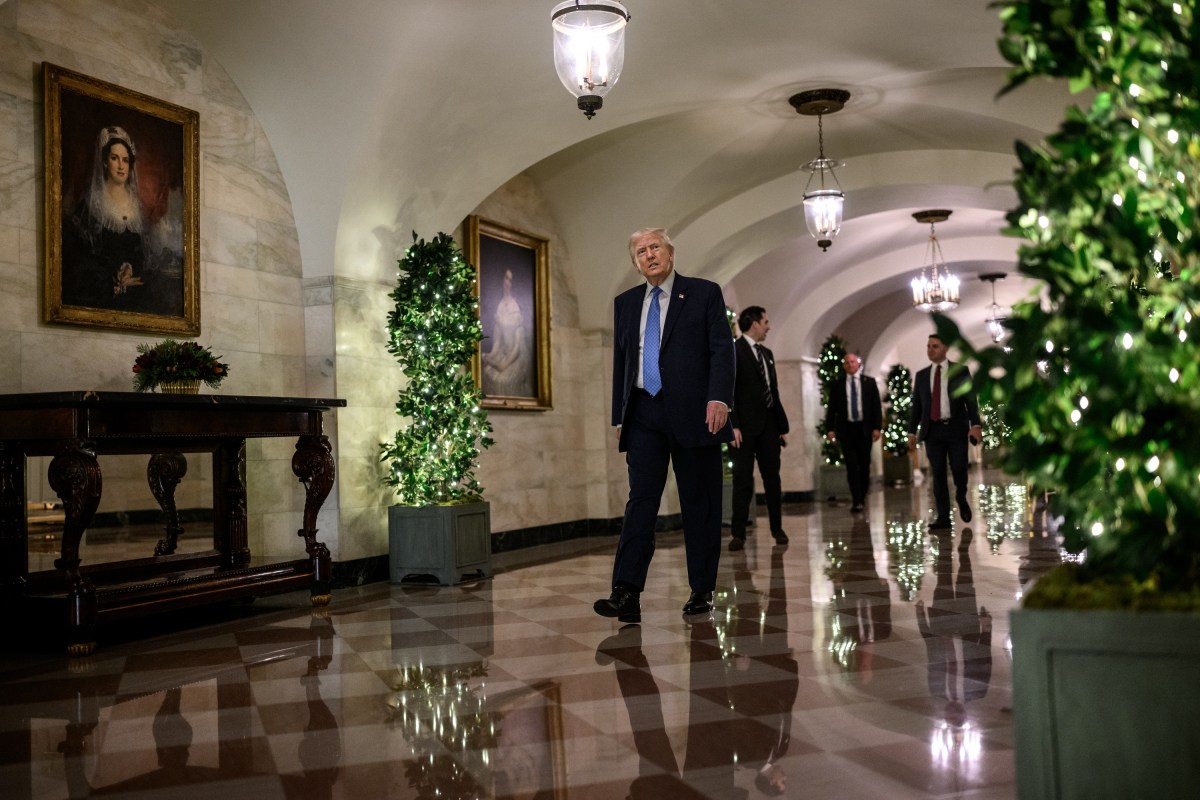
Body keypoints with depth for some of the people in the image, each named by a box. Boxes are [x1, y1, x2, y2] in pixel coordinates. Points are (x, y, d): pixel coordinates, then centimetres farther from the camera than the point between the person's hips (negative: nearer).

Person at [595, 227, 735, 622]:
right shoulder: (625, 302, 16)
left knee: (700, 505, 4)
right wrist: (619, 416, 12)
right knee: (640, 500, -4)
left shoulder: (704, 293, 4)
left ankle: (702, 591, 13)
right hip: (644, 415, 3)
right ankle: (626, 595, -8)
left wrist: (719, 398, -16)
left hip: (693, 413, -3)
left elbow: (722, 349, -3)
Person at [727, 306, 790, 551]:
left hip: (768, 426, 6)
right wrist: (733, 425, -19)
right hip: (745, 427, -6)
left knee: (772, 478, 9)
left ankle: (777, 529, 20)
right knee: (743, 480, -3)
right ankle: (738, 534, 2)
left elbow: (774, 392, 18)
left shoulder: (767, 354, 17)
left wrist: (783, 426, 15)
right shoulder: (733, 351, -5)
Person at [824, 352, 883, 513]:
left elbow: (876, 406, 4)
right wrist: (830, 429, -5)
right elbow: (832, 408, 5)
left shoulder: (870, 382, 7)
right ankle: (856, 501, -9)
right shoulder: (837, 385, 6)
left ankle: (862, 498, 19)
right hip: (846, 429, -1)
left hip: (865, 429, 1)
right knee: (852, 465, -8)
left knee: (865, 465, 6)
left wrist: (877, 427, -5)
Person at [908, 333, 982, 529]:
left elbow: (970, 399, -2)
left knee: (959, 469, -7)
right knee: (937, 474, 0)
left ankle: (961, 498, 24)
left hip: (956, 428, -2)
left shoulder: (960, 371, 4)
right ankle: (943, 517, 2)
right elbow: (916, 406, 13)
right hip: (933, 430, 2)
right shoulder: (921, 375, 12)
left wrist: (975, 425, -14)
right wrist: (912, 432, 7)